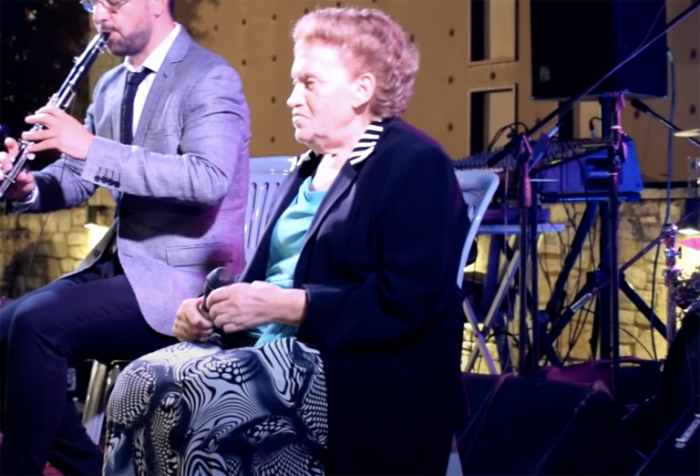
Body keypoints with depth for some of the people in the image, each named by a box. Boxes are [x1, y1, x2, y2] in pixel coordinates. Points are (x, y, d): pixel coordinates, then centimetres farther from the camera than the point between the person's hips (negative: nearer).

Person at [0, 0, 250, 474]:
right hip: (119, 265, 8)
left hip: (183, 278, -8)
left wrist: (93, 148, -31)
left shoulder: (211, 79, -11)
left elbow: (209, 179, -27)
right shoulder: (110, 86, 13)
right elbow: (76, 179, 16)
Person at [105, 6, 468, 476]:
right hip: (274, 349, 8)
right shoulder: (310, 166, 21)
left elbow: (407, 302, -17)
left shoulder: (416, 166, -6)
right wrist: (214, 312, 1)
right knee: (141, 384, -17)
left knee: (200, 397, -30)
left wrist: (283, 305, -19)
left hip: (361, 378, -8)